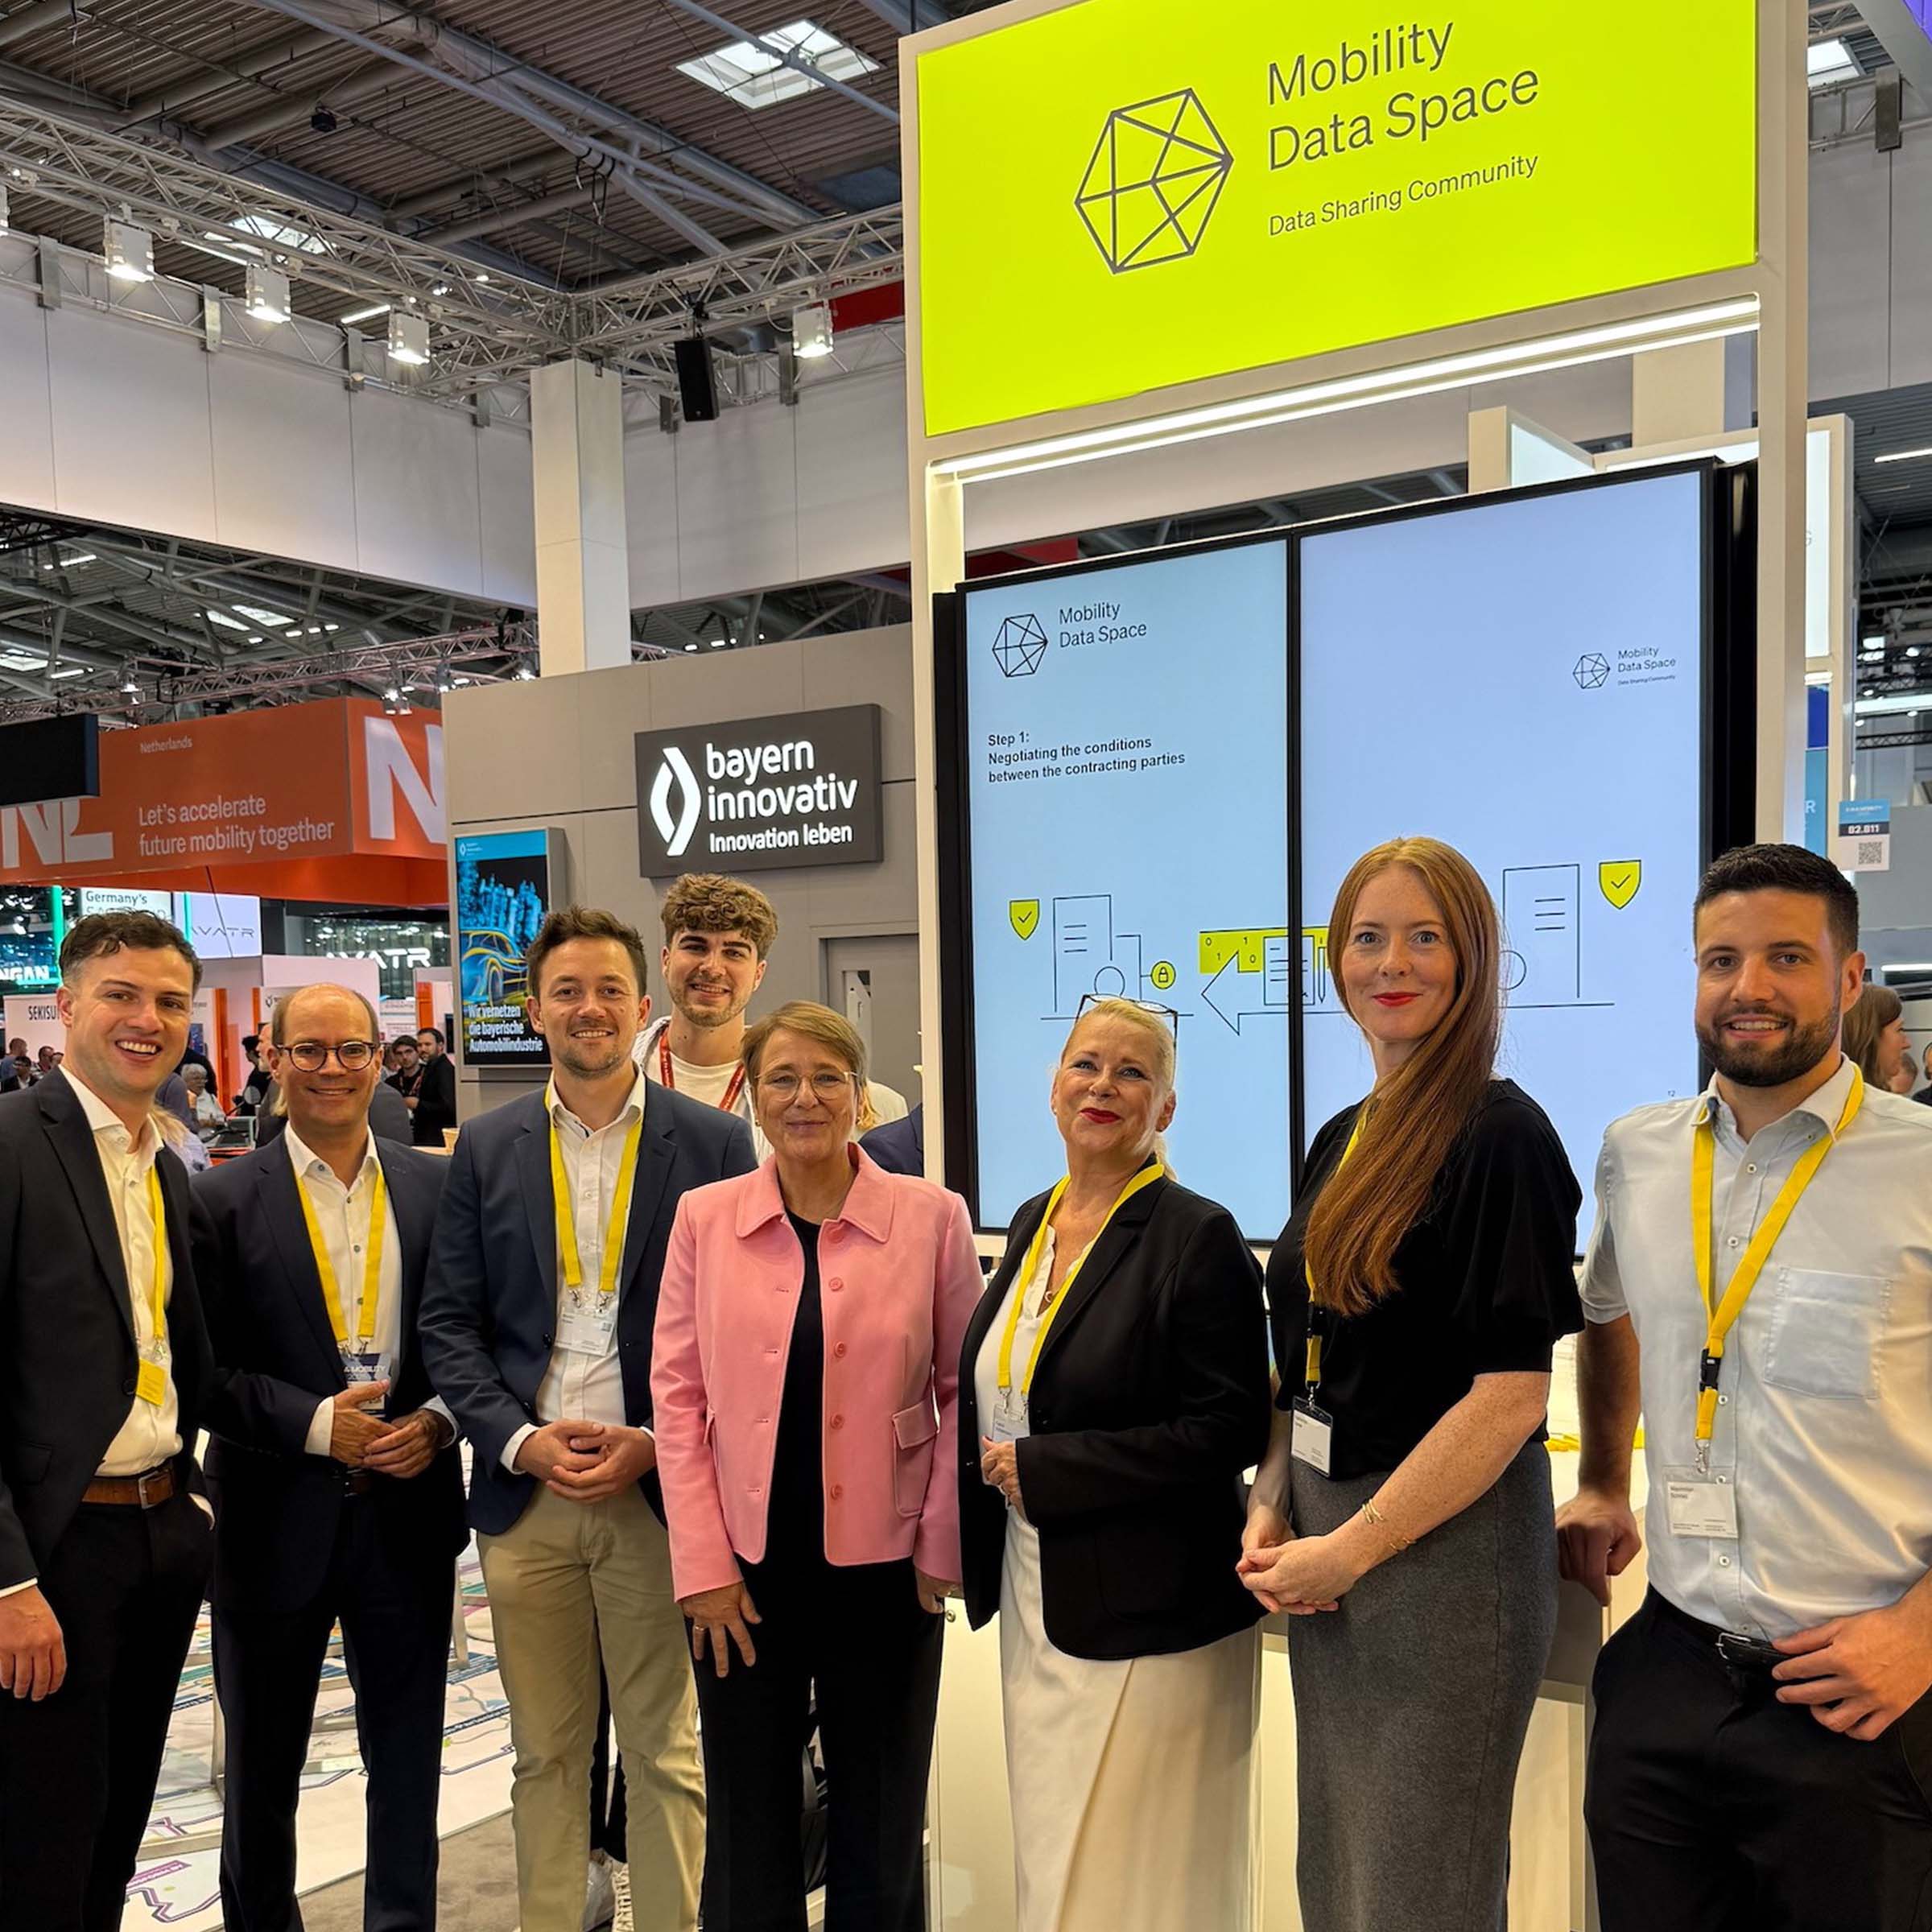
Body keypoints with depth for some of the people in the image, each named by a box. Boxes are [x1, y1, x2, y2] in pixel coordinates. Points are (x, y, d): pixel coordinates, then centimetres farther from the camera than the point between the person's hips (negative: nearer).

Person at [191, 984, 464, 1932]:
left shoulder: (437, 1187, 2)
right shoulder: (224, 1199, -5)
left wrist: (441, 1419, -11)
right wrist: (314, 1423, -17)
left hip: (408, 1511, 1)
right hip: (275, 1521, -1)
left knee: (409, 1756, 13)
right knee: (262, 1763, 17)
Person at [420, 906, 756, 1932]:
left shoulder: (714, 1144, -1)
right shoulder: (486, 1147, 6)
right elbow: (449, 1322, 5)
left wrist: (655, 1444, -11)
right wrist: (518, 1440, -8)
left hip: (659, 1491, -2)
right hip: (524, 1493, 2)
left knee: (667, 1755, 6)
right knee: (545, 1756, 14)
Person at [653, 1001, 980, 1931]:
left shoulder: (931, 1216, -4)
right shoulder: (704, 1217, -1)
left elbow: (963, 1388, 0)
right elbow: (677, 1393, 0)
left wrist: (943, 1545, -4)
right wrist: (702, 1562, -5)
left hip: (882, 1565, -1)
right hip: (744, 1565, 1)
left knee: (881, 1824, 13)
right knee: (749, 1824, 12)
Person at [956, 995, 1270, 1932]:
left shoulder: (1198, 1237, -14)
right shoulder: (1034, 1222, 8)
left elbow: (1230, 1430, -19)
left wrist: (1041, 1469, -18)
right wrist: (991, 1466, 2)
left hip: (1147, 1617, -7)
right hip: (1035, 1603, 7)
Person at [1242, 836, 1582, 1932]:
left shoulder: (1501, 1134, -14)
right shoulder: (1343, 1142, 10)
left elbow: (1513, 1391, -19)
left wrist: (1350, 1549, -16)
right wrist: (1272, 1509, 0)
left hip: (1447, 1545, -7)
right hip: (1325, 1546, 8)